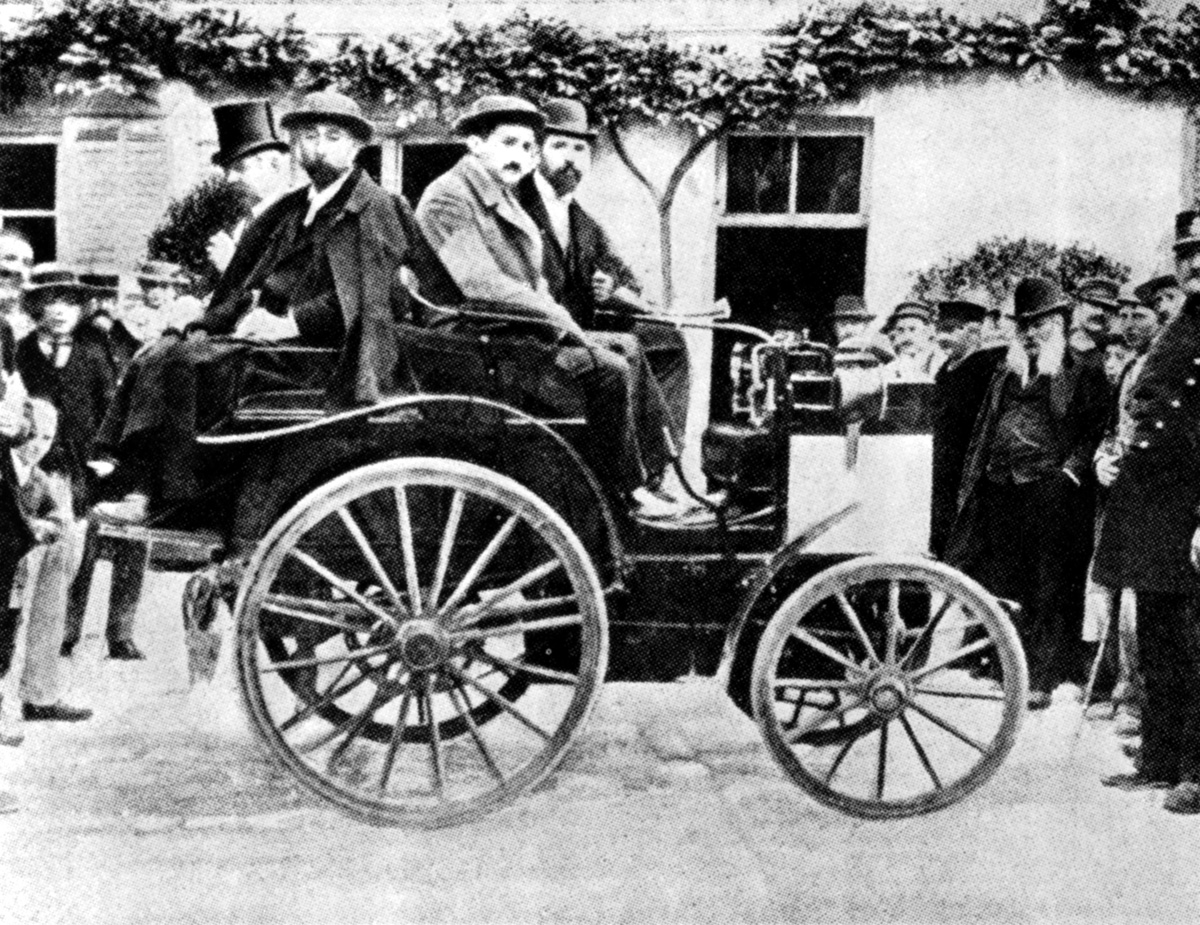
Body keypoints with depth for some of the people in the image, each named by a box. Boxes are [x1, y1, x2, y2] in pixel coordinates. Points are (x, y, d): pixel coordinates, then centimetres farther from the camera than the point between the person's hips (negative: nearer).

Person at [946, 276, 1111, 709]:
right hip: (1000, 491, 5)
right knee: (996, 585, 7)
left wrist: (1072, 470, -16)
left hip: (1052, 494, -5)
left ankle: (1041, 681, 3)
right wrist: (969, 485, 11)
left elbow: (1095, 431, -3)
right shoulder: (1006, 372, 19)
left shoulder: (1084, 374, 3)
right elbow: (983, 430, 19)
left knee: (1048, 592, -2)